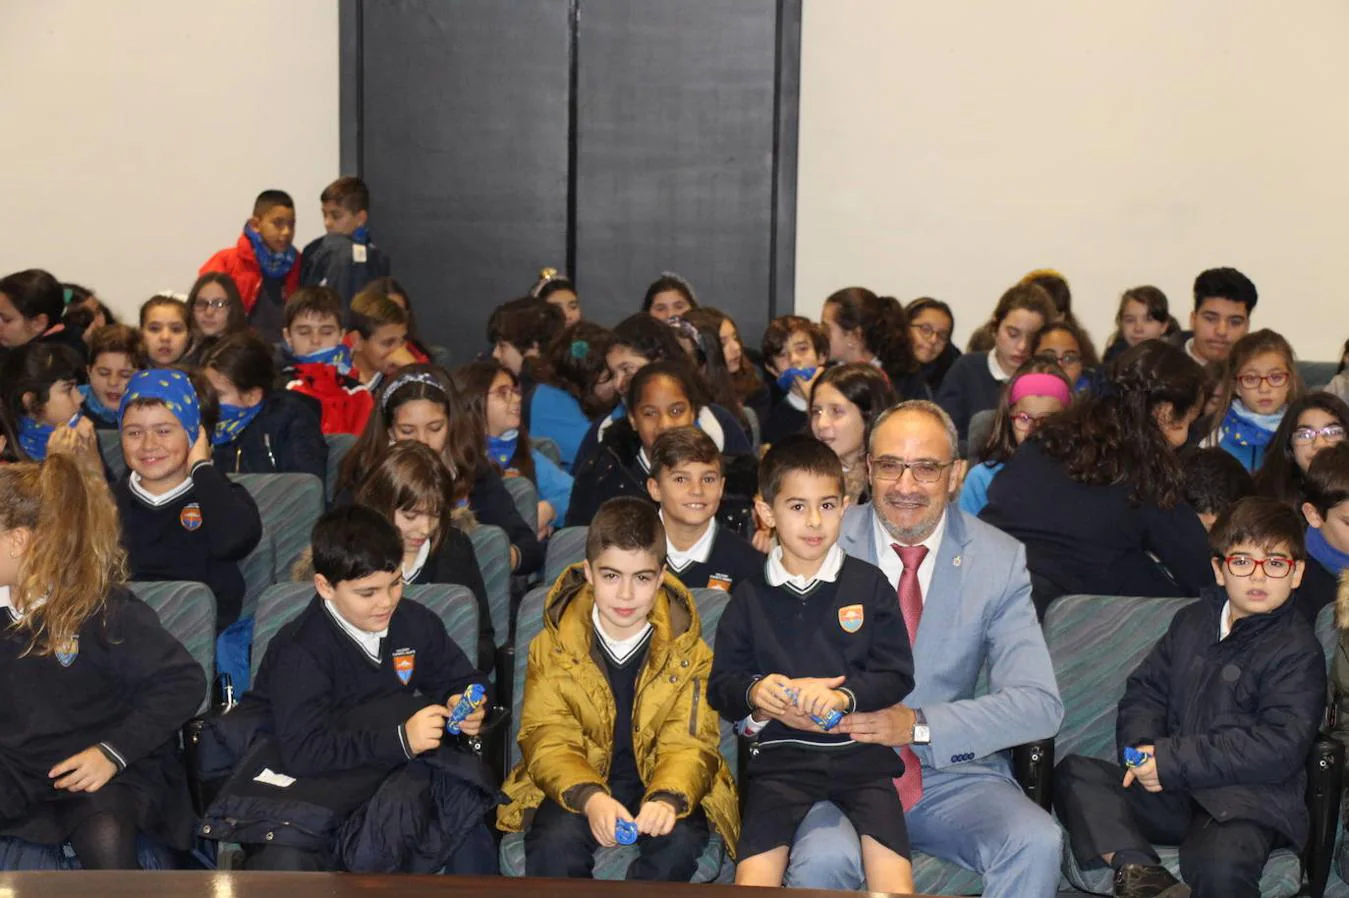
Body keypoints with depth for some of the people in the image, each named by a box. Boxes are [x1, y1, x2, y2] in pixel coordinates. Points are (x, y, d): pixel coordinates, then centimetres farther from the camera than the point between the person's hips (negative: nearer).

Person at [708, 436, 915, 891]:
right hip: (780, 755, 1)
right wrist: (753, 693, -12)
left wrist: (844, 696, -14)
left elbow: (898, 674, 3)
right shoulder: (750, 597, 10)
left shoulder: (868, 584, 7)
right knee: (753, 879, -18)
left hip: (860, 752, 0)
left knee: (894, 883, -19)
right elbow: (720, 685, 11)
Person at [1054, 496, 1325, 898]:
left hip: (1247, 801, -6)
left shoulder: (1297, 650, -5)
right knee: (1073, 774, -12)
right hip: (1171, 791, 6)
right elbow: (1145, 689, 16)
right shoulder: (1192, 620, 15)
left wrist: (1172, 760, -18)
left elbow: (1280, 747, -15)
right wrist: (1143, 748, -7)